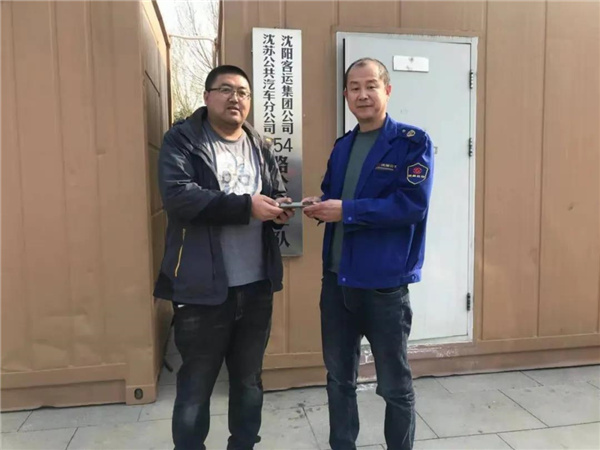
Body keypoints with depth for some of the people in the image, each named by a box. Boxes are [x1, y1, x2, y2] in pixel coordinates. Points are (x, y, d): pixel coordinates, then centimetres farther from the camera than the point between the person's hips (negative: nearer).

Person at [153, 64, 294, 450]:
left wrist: (281, 209, -8)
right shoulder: (183, 139, -4)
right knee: (196, 385, 11)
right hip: (203, 288, -5)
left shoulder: (261, 146, 13)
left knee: (249, 379, 20)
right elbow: (179, 195, -19)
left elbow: (278, 193, 16)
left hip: (256, 287, 5)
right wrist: (246, 205, -22)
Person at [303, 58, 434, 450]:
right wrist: (320, 205, -5)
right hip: (337, 278, 6)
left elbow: (413, 205, -19)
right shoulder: (343, 146, 12)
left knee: (395, 384, 13)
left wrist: (347, 210, -20)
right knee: (339, 376, 20)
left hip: (384, 283, -6)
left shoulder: (412, 142, -8)